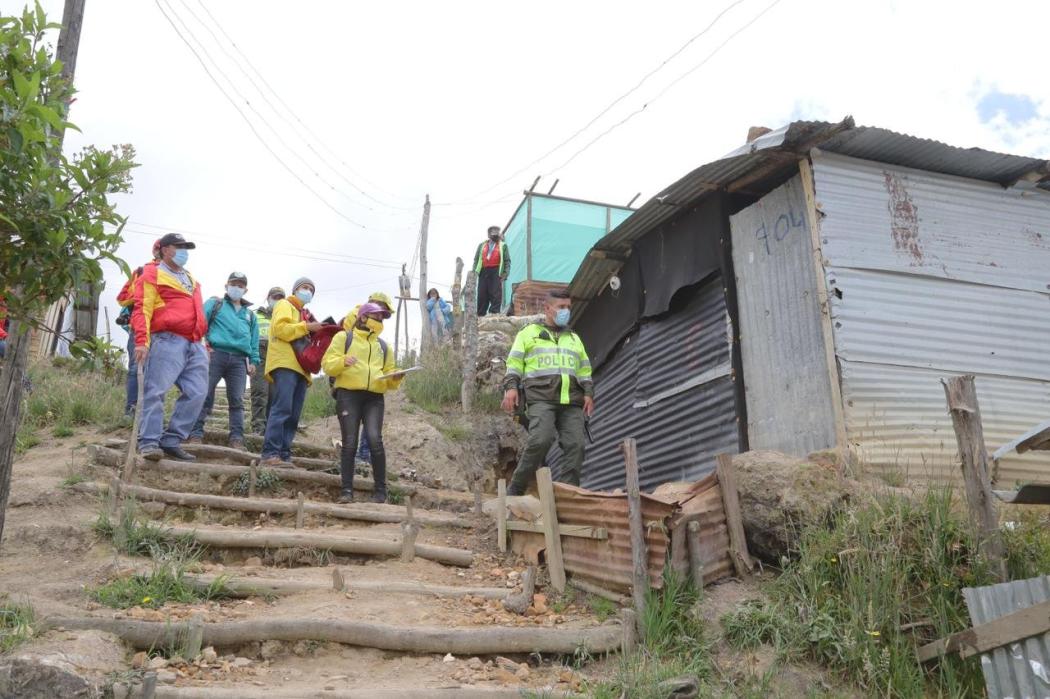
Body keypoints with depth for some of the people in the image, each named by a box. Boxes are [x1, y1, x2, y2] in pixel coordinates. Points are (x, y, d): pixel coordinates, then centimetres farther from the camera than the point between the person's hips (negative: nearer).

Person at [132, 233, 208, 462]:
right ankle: (149, 442, -9)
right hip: (168, 342, -7)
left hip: (195, 345, 7)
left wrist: (203, 341, 24)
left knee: (196, 393, 0)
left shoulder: (190, 279, 28)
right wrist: (142, 341, -17)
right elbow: (143, 309, -6)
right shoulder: (152, 275, 4)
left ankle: (172, 441, 5)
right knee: (156, 391, -11)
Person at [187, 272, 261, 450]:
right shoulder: (215, 304, 16)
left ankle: (237, 439, -5)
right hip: (216, 354, -3)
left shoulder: (250, 314, 26)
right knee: (205, 395, -8)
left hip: (239, 360, 3)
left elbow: (254, 341, 23)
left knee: (237, 400, -3)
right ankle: (196, 433, -6)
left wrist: (253, 361, 11)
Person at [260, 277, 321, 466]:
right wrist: (306, 327, -11)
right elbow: (280, 328, -9)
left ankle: (283, 455, 0)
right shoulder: (284, 305, 9)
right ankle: (270, 453, -23)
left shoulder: (305, 314, 30)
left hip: (300, 367, 8)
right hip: (285, 364, -8)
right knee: (282, 408, -20)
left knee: (293, 415, 1)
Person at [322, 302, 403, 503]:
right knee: (349, 443, -6)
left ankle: (380, 490, -6)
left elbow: (388, 375, 22)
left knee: (375, 439, -14)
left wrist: (395, 378, -1)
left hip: (374, 398, 2)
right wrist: (342, 361, -18)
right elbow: (327, 364, 3)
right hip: (348, 395, -2)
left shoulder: (383, 346, 24)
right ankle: (347, 490, 1)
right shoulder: (344, 337, 11)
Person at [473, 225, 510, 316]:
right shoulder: (482, 246, 21)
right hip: (483, 272, 2)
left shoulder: (503, 246, 15)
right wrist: (474, 271, 5)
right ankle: (480, 315, 3)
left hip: (496, 272, -2)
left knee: (495, 295, -10)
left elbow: (507, 261, 7)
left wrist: (505, 273, -6)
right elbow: (476, 259, 19)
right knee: (482, 295, 0)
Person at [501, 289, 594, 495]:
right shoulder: (529, 332, 17)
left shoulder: (574, 338, 29)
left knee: (575, 445, -9)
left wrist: (589, 393, 10)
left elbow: (584, 370, 26)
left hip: (571, 401, 5)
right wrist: (511, 386, -6)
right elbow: (514, 363, 10)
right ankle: (514, 491, -13)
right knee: (540, 440, -22)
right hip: (541, 397, -5)